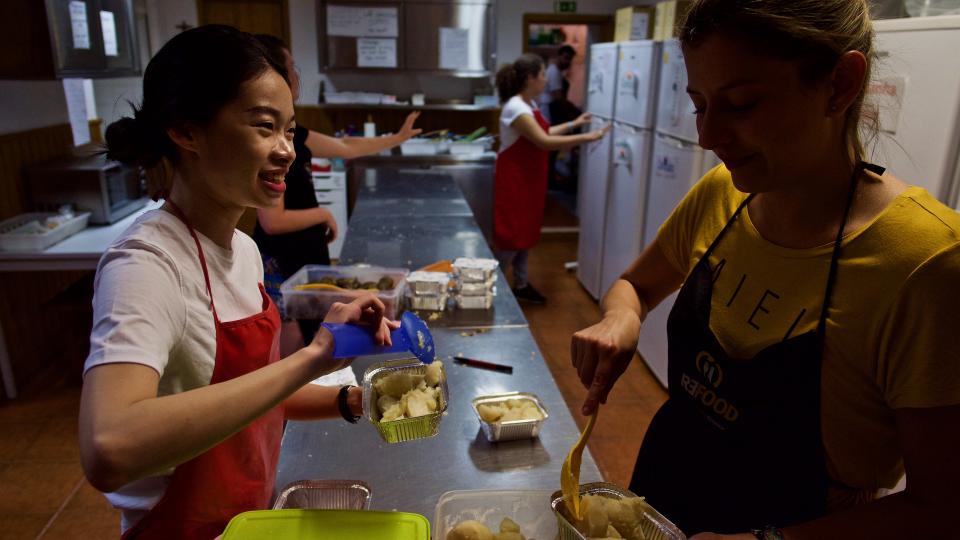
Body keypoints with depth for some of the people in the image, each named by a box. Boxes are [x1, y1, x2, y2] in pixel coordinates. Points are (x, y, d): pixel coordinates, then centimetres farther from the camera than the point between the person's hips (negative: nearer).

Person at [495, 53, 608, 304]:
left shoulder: (530, 105, 9)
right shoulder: (516, 108, -22)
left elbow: (544, 133, 20)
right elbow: (545, 142, -28)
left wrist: (573, 124, 18)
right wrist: (586, 138, -25)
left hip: (529, 178, 9)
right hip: (514, 179, -9)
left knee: (525, 232, 14)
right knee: (512, 234, -3)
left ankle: (521, 285, 26)